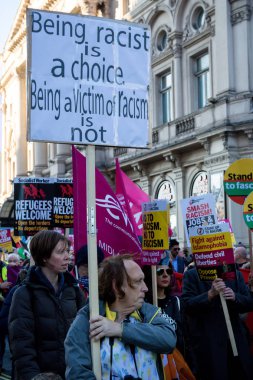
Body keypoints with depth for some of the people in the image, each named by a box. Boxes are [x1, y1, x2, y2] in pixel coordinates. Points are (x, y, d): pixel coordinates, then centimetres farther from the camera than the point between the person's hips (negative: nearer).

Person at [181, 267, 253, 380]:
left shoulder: (236, 274, 11)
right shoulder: (191, 275, 0)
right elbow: (187, 306, -11)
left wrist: (235, 297, -14)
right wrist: (210, 294, -23)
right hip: (207, 343, -3)